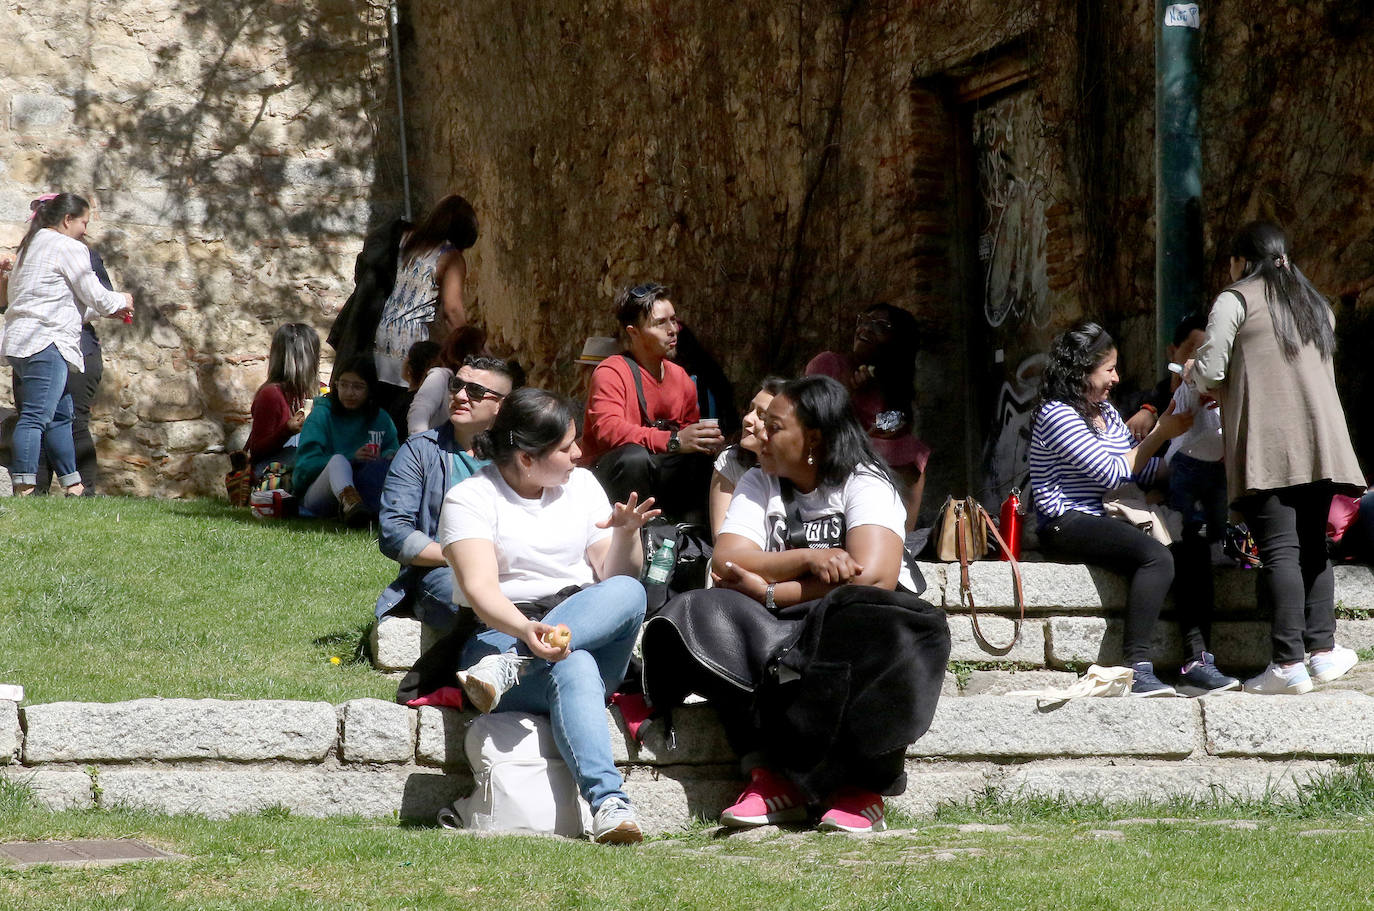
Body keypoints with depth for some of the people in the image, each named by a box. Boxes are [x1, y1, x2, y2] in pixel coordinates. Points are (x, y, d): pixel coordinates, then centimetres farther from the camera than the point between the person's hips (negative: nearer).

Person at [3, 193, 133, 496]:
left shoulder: (30, 245, 23)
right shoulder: (69, 248, -5)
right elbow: (96, 297, -6)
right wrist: (122, 302, 18)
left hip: (19, 343, 10)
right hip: (46, 343, -10)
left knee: (60, 415, 14)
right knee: (35, 416, -14)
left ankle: (73, 485, 17)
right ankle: (24, 488, -19)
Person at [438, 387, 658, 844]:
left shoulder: (581, 484, 15)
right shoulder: (470, 498, -1)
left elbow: (616, 577, 12)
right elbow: (480, 590, -16)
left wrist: (627, 534, -11)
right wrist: (527, 630, -37)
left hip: (592, 631, 4)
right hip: (503, 633, -4)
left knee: (629, 593, -30)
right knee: (572, 667, -40)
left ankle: (509, 668, -41)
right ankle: (608, 803, -53)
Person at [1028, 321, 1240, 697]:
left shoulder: (1105, 412, 18)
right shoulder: (1058, 415, -11)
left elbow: (1141, 471, 18)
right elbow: (1112, 474, -15)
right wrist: (1160, 434, -9)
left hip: (1101, 520, 9)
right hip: (1066, 526, -9)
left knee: (1193, 550, -11)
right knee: (1157, 556, -31)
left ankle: (1196, 660, -16)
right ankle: (1137, 669, -35)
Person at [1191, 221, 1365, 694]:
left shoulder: (1236, 300, 1)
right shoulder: (1316, 305, 22)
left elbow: (1210, 371, -5)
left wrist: (1195, 373, 19)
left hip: (1266, 442, -6)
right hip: (1320, 439, 6)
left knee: (1279, 549, -10)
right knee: (1312, 544, 13)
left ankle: (1289, 663, -14)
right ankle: (1322, 649, 9)